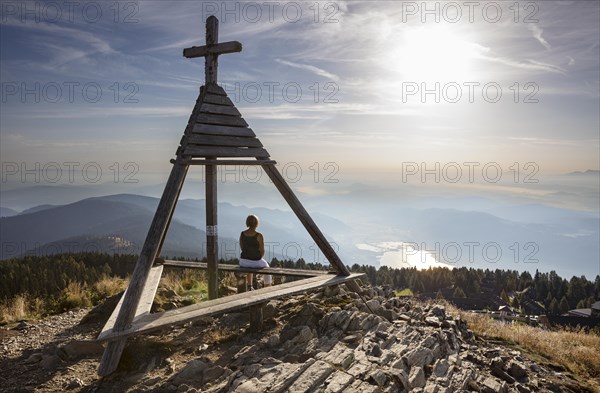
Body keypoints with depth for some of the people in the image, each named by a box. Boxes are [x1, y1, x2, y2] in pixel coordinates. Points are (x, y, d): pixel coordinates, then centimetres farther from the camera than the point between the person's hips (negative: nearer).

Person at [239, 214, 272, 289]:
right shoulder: (259, 236, -18)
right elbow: (262, 252, -10)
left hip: (243, 262, 4)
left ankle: (250, 287, 45)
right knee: (266, 266, 31)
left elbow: (242, 248, 8)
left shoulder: (242, 234, -5)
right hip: (256, 262, -4)